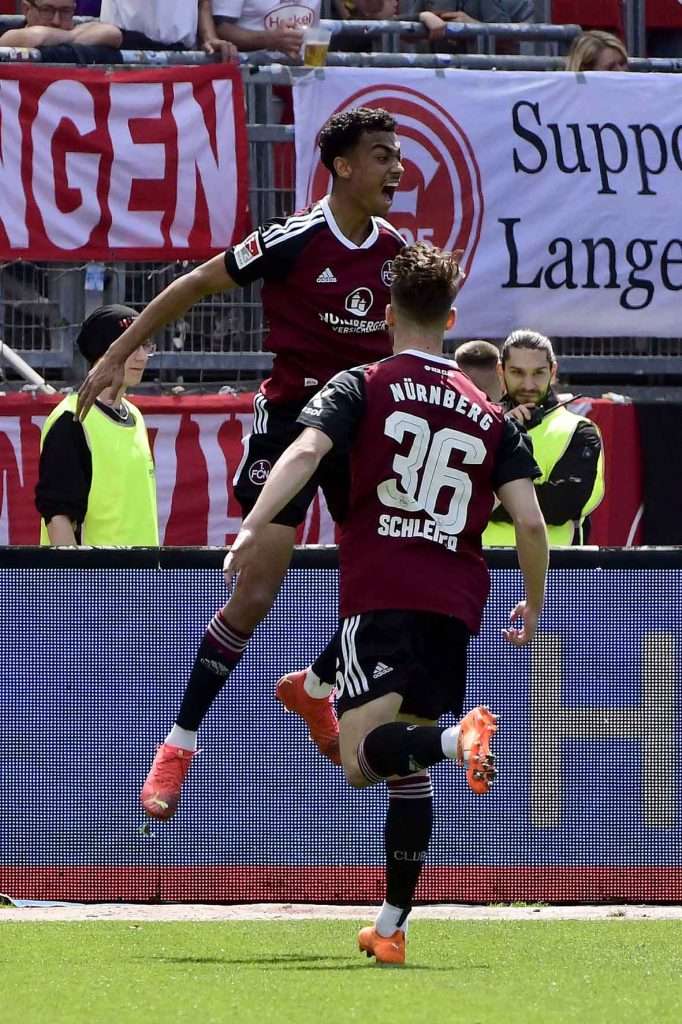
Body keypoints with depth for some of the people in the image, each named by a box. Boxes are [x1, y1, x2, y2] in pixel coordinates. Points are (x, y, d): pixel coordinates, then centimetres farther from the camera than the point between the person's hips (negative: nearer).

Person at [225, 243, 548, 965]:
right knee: (408, 770, 13)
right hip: (453, 601, 4)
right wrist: (533, 607, 21)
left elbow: (305, 450, -15)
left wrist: (254, 526, -26)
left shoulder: (360, 389, 5)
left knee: (361, 758, -15)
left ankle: (461, 738, -44)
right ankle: (391, 927, 10)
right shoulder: (490, 415, 14)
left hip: (379, 595, -4)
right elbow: (530, 522, 7)